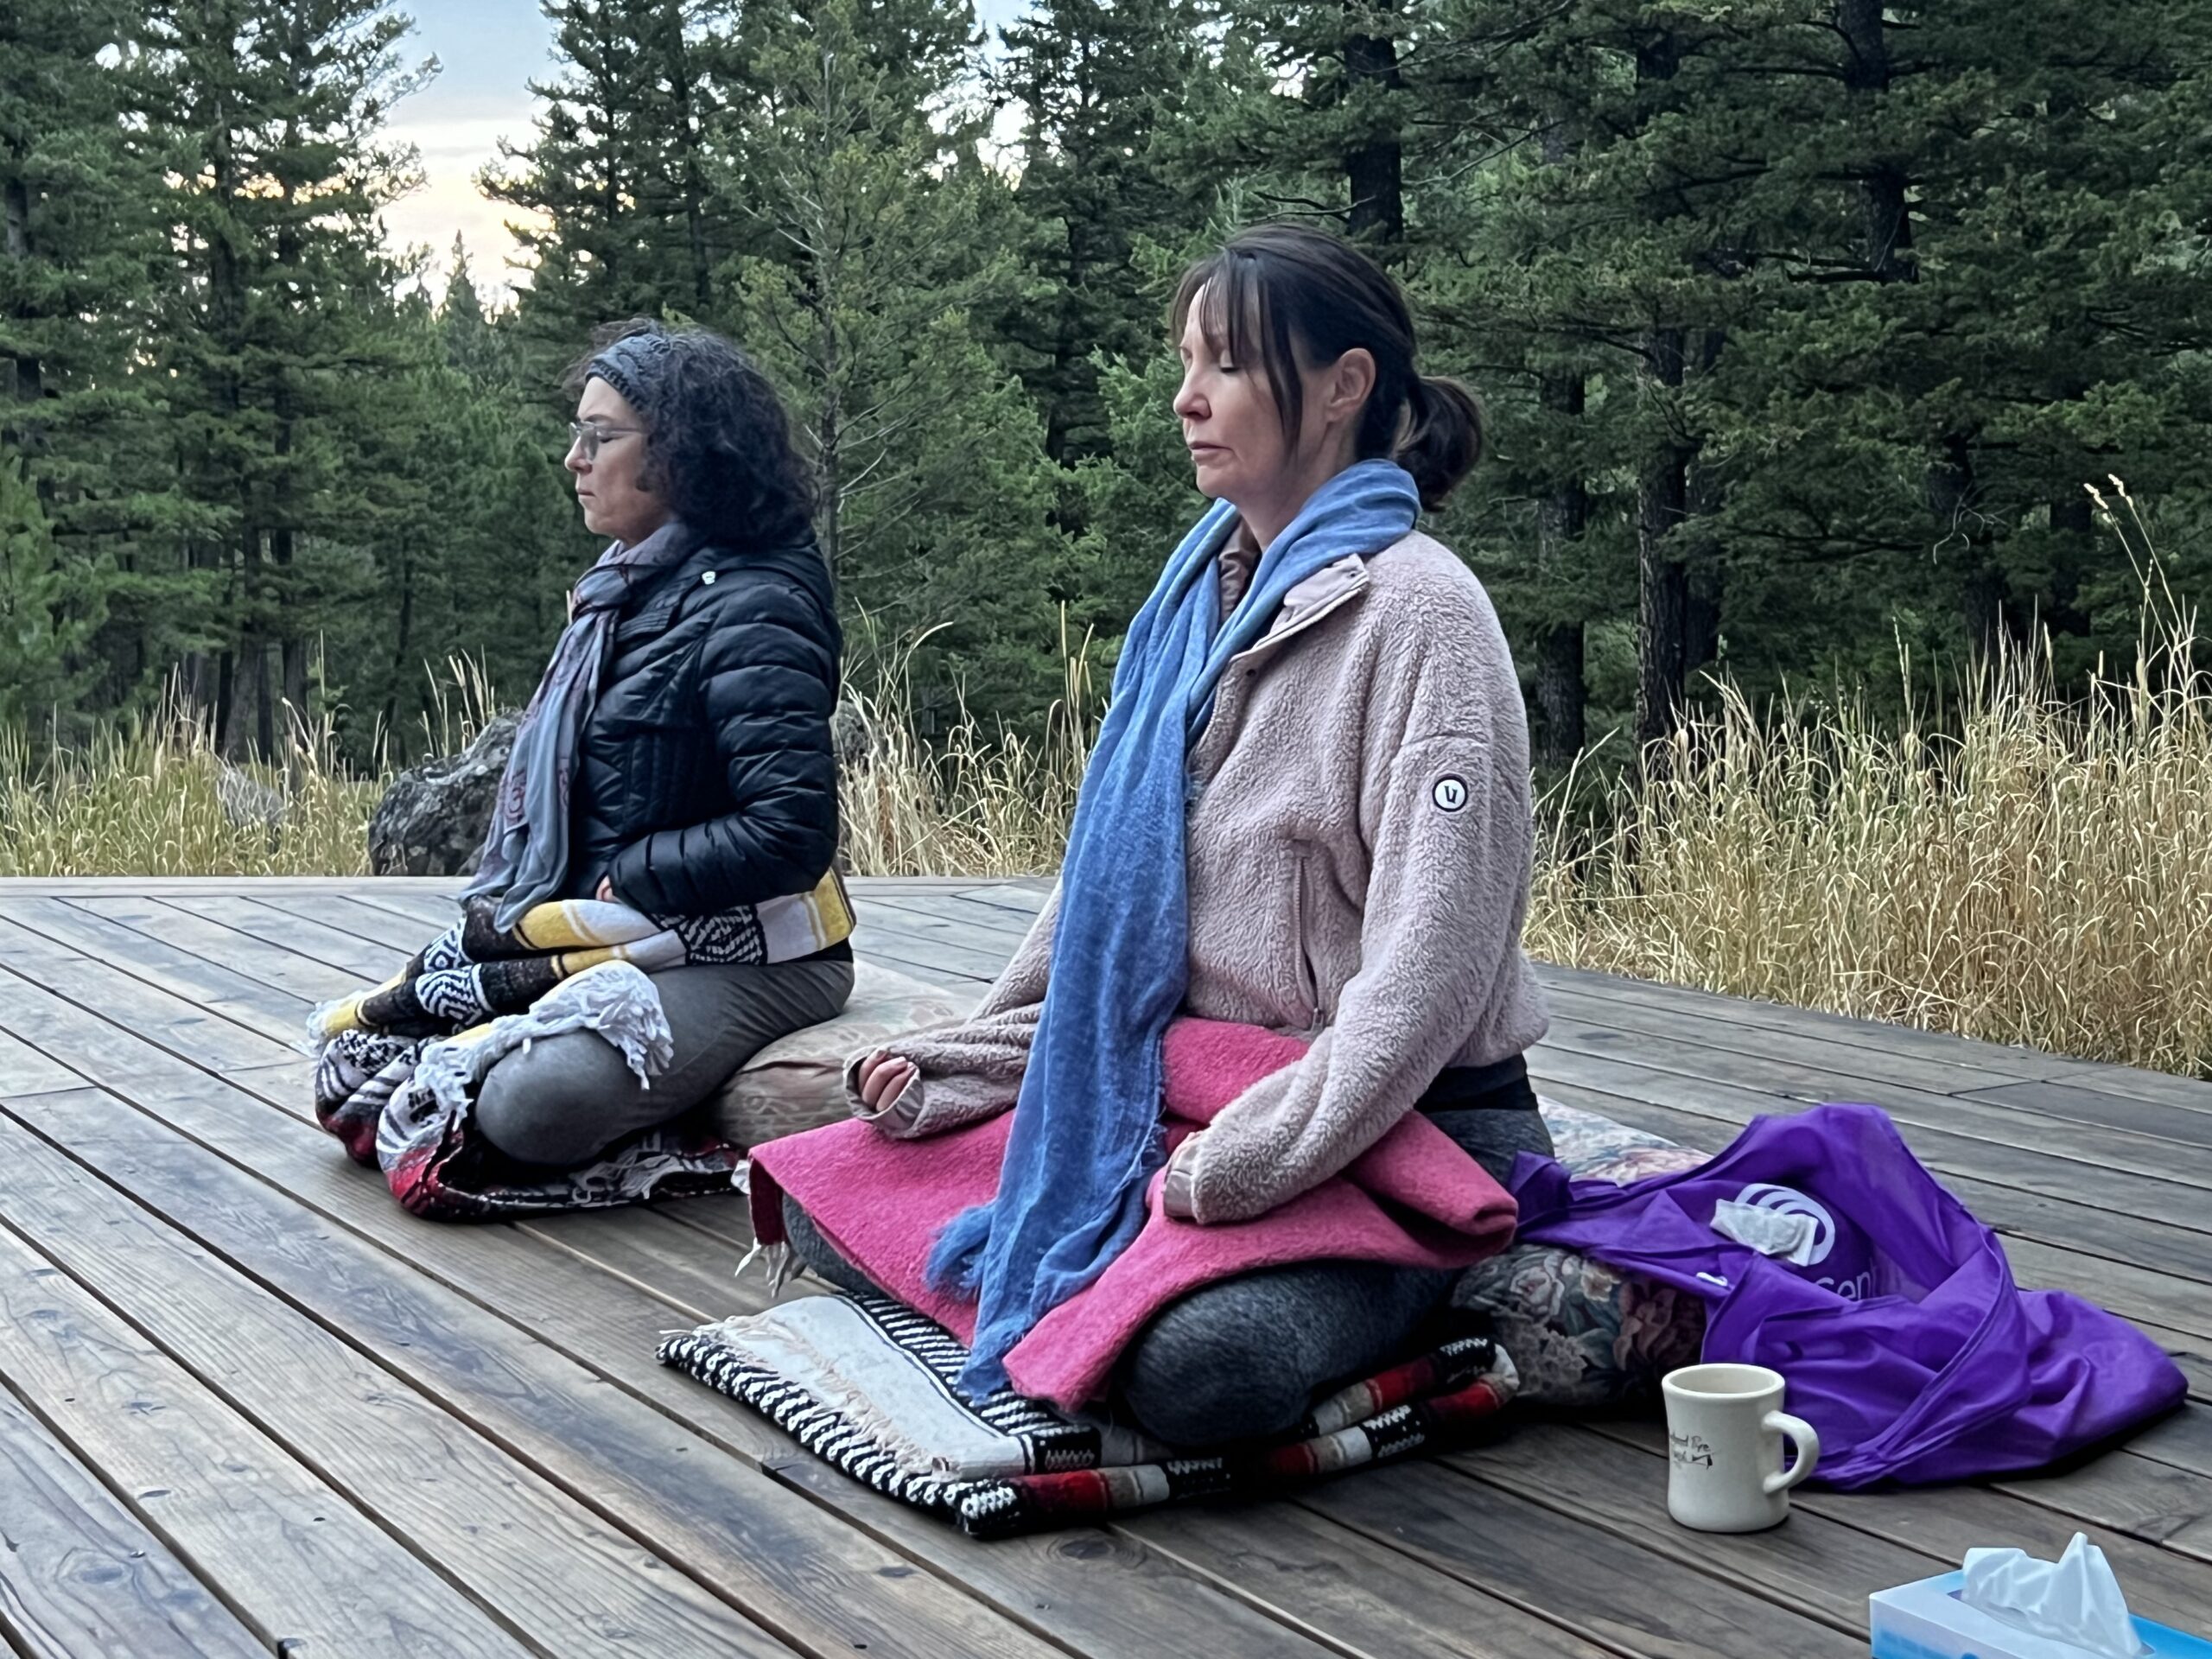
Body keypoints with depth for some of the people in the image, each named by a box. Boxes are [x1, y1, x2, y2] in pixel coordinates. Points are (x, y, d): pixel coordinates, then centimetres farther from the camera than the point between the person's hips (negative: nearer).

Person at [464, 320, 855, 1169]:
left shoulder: (751, 612, -17)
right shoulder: (626, 588, 13)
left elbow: (791, 834, -24)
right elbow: (563, 770, 21)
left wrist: (622, 882, -17)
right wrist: (520, 905, 4)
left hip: (738, 960, -9)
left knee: (535, 1106, -30)